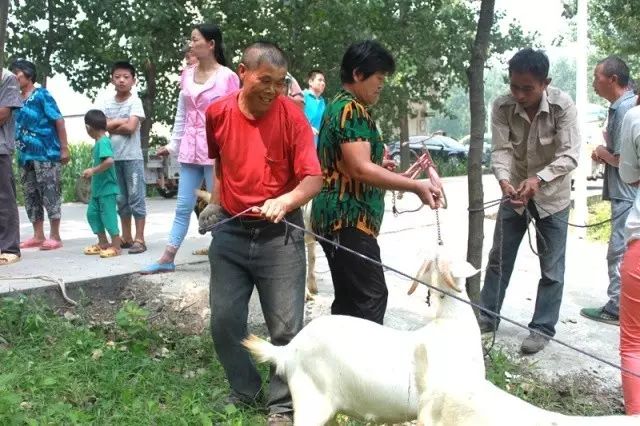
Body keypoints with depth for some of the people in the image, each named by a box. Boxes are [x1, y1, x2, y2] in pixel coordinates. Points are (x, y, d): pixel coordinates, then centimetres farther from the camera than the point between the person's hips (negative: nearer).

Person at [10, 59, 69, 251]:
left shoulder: (41, 94, -5)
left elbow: (59, 121, -9)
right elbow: (15, 126, 21)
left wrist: (64, 148, -14)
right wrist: (20, 153, 12)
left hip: (46, 154, -7)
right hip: (26, 156, 8)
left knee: (50, 195, -4)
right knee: (31, 196, 9)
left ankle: (55, 236, 2)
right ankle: (38, 236, 16)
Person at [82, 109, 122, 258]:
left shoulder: (103, 141, -18)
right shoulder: (99, 142, 11)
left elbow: (109, 161, -30)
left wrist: (93, 170, -24)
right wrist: (92, 171, 14)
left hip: (107, 187, -10)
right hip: (98, 187, 10)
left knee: (108, 215, -3)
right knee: (92, 213, 14)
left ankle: (116, 246, 6)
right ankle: (103, 243, 23)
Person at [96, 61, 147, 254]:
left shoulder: (135, 101, -4)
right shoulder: (106, 102, 8)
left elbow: (130, 127, -16)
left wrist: (109, 126, -4)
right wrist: (120, 122, -10)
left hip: (132, 157, -5)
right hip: (113, 157, 5)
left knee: (136, 198, -2)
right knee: (120, 199, 11)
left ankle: (139, 239, 0)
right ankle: (126, 237, 20)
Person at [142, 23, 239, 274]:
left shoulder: (228, 77, -7)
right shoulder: (187, 75, 9)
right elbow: (181, 115, 15)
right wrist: (173, 144, 14)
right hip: (190, 150, 6)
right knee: (183, 206, 9)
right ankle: (167, 258, 13)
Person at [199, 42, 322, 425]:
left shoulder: (292, 115, -10)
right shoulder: (217, 113, 0)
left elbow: (313, 178, -16)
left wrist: (284, 202, -33)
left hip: (280, 233, -3)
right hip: (230, 231, 4)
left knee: (286, 327, -1)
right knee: (224, 322, 8)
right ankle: (245, 392, 29)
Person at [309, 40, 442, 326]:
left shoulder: (338, 106, 19)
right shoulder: (352, 110, -13)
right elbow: (360, 170, -23)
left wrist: (378, 164, 23)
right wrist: (416, 186, -22)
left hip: (338, 216, 11)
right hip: (348, 219, -11)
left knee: (348, 298, 13)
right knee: (372, 296, -10)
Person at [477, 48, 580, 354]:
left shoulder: (563, 105, -23)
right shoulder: (502, 107, -17)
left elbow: (569, 155, -26)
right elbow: (500, 150, -19)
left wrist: (538, 179, -41)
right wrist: (503, 179, -40)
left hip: (552, 195, -3)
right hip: (515, 192, 3)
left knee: (551, 268, 3)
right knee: (499, 258, 11)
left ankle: (542, 328, 16)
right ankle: (487, 316, 26)